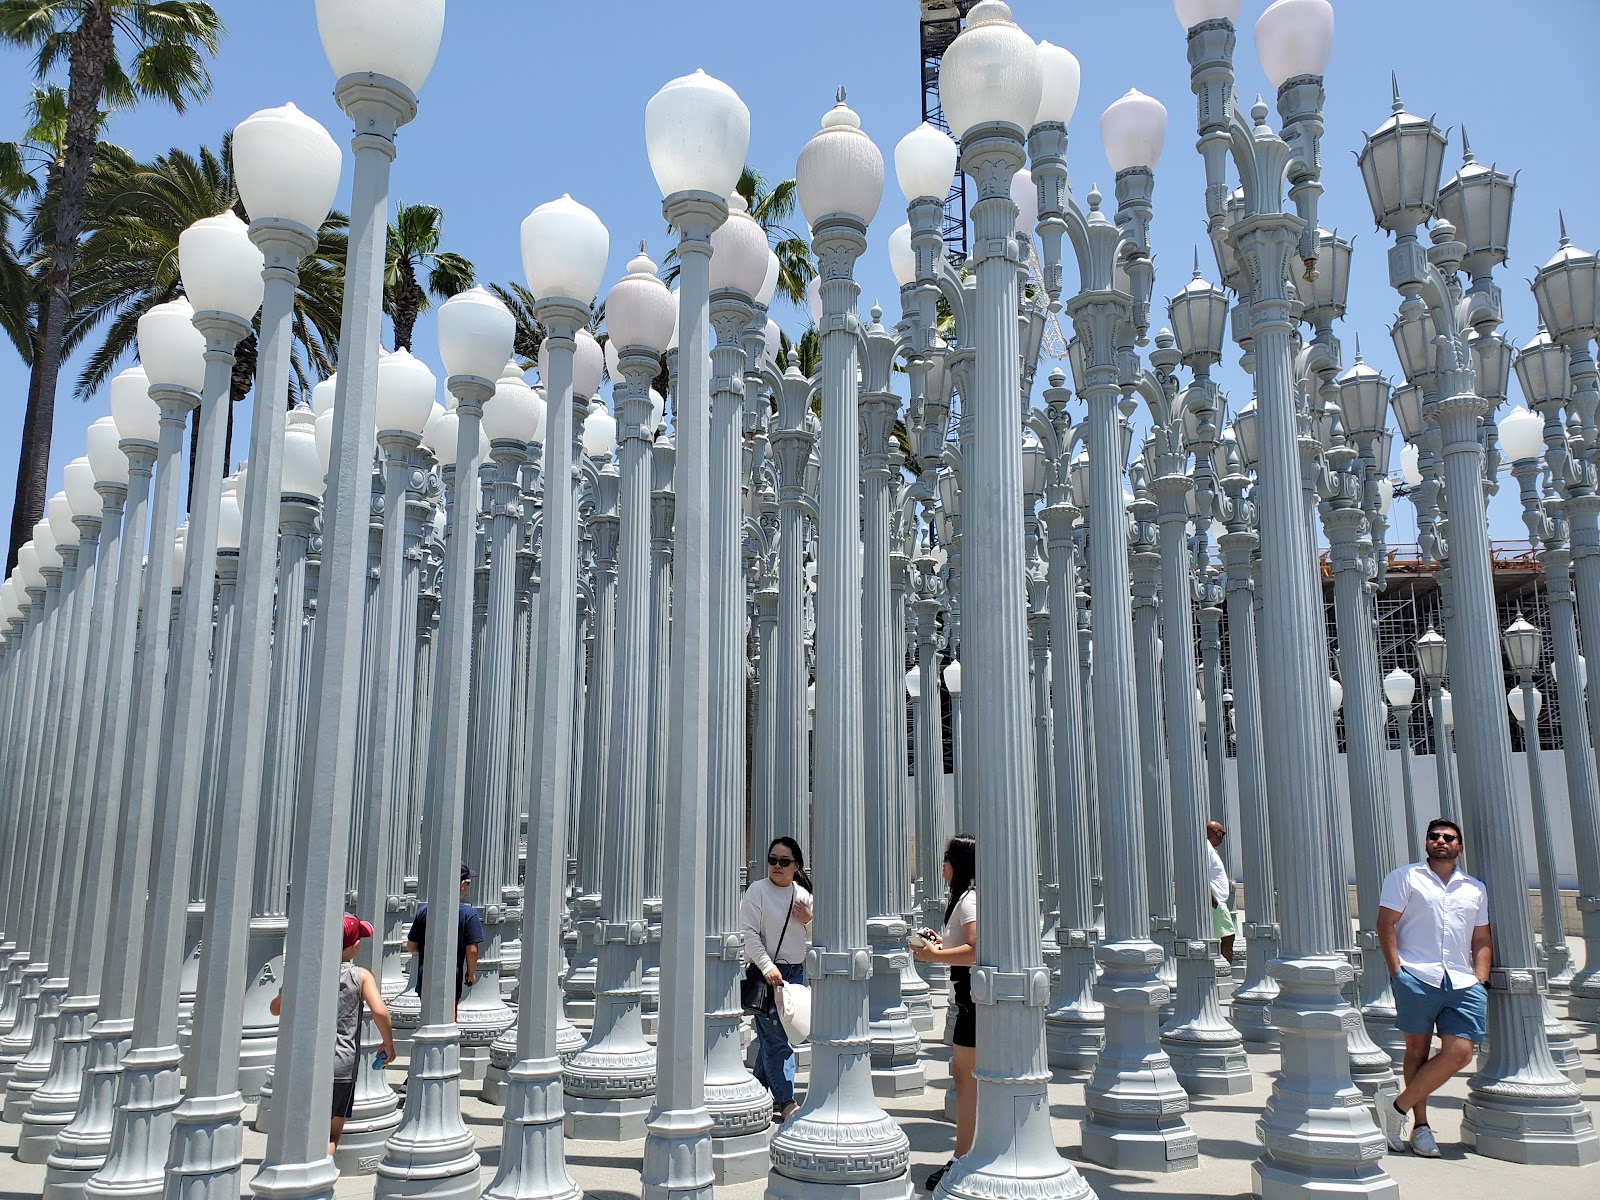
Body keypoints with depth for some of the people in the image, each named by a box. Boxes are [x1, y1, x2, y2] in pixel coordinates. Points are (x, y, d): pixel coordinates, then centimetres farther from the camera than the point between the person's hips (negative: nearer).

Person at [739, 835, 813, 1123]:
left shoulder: (802, 894, 10)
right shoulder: (757, 889, -7)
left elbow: (814, 938, 19)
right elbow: (748, 932, -12)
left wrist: (808, 920, -2)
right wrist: (767, 966, -20)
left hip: (795, 972, 6)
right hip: (765, 972, -6)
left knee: (771, 1035, 13)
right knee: (775, 1038, -8)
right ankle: (786, 1102, -6)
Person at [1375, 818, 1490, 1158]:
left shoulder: (1475, 889, 20)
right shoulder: (1405, 877, 7)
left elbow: (1481, 940, 20)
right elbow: (1385, 924, 0)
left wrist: (1480, 980, 6)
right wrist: (1396, 971, -8)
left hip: (1463, 983, 4)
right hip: (1416, 977, -3)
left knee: (1460, 1052, -9)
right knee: (1417, 1049, 1)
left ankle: (1397, 1108, 1)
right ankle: (1420, 1125, 12)